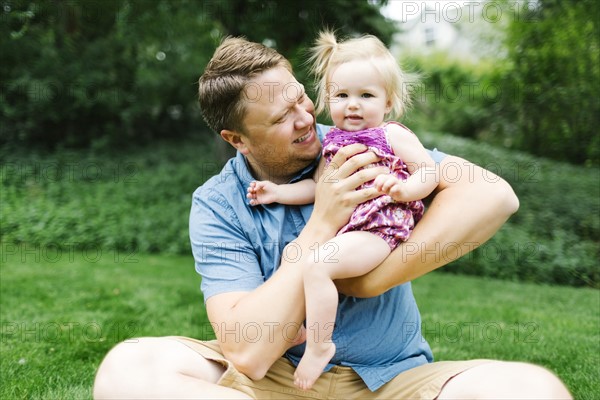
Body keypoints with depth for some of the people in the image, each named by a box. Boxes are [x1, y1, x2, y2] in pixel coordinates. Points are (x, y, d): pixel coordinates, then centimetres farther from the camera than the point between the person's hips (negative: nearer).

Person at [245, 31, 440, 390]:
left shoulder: (394, 135, 0)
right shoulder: (332, 141, 16)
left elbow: (431, 171, -4)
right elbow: (317, 187, 18)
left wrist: (402, 188, -23)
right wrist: (277, 192, 8)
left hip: (378, 228, -8)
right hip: (336, 228, 8)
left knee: (316, 265, -27)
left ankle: (319, 346, -13)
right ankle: (301, 323, 19)